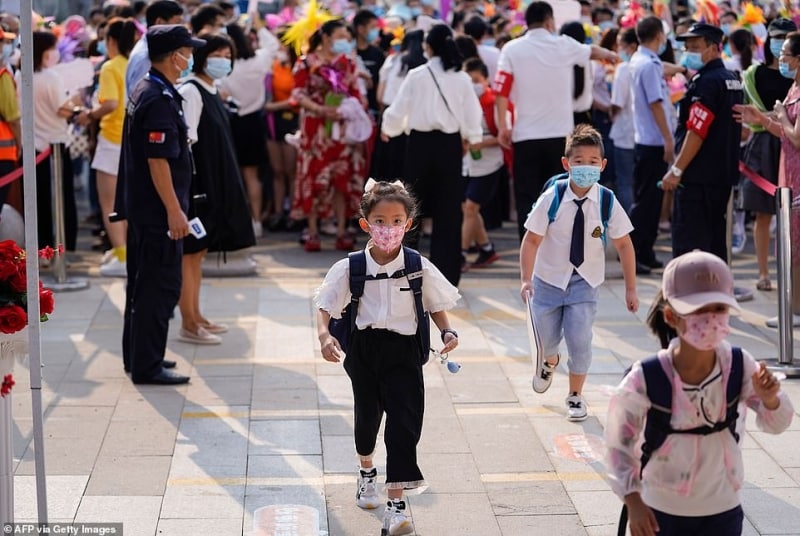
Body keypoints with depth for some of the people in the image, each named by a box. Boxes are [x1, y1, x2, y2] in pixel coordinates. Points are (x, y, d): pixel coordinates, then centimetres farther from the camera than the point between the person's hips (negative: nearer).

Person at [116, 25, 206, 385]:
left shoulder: (144, 91, 12)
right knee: (161, 286, -5)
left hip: (141, 207, 10)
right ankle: (147, 366, -1)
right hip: (157, 210, -10)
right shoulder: (160, 100, -20)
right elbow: (158, 160, -24)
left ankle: (137, 355, 26)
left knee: (143, 282, 17)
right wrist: (174, 210, -21)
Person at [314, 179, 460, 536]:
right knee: (367, 414, 20)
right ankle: (366, 472, 50)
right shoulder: (349, 268, -9)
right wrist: (324, 335, -24)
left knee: (404, 423, -10)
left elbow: (436, 305, 5)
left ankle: (396, 503, -8)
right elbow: (325, 307, -6)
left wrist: (447, 331, -13)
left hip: (403, 350, -1)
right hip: (364, 349, 1)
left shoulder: (419, 268, -8)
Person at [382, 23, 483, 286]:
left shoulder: (416, 75, -8)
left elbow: (399, 109, -3)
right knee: (449, 209, 6)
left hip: (421, 142, -1)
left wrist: (388, 128, 17)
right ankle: (446, 272, 6)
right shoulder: (461, 78, -2)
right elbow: (473, 112, 4)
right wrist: (472, 137, 23)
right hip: (449, 144, 1)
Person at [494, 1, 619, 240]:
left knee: (527, 200, 1)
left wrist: (502, 126, 1)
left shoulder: (511, 49, -2)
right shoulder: (564, 45, 3)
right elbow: (593, 51, 24)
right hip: (559, 135, 1)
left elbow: (501, 91, -8)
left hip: (525, 136, -1)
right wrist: (611, 55, 45)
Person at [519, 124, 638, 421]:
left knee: (580, 339, -11)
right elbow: (532, 240, -13)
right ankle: (550, 362, 51)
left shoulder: (608, 203, -14)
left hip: (585, 282, 0)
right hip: (549, 279, 0)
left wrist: (630, 289, -3)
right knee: (546, 338, 12)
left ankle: (575, 396, 13)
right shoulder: (551, 199, -17)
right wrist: (526, 280, -22)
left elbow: (623, 245, -5)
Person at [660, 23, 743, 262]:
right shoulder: (732, 80, 15)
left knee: (688, 242, -8)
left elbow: (696, 133, -21)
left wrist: (676, 170, -18)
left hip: (697, 176, -10)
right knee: (716, 238, 14)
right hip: (724, 175, 10)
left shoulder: (705, 83, -16)